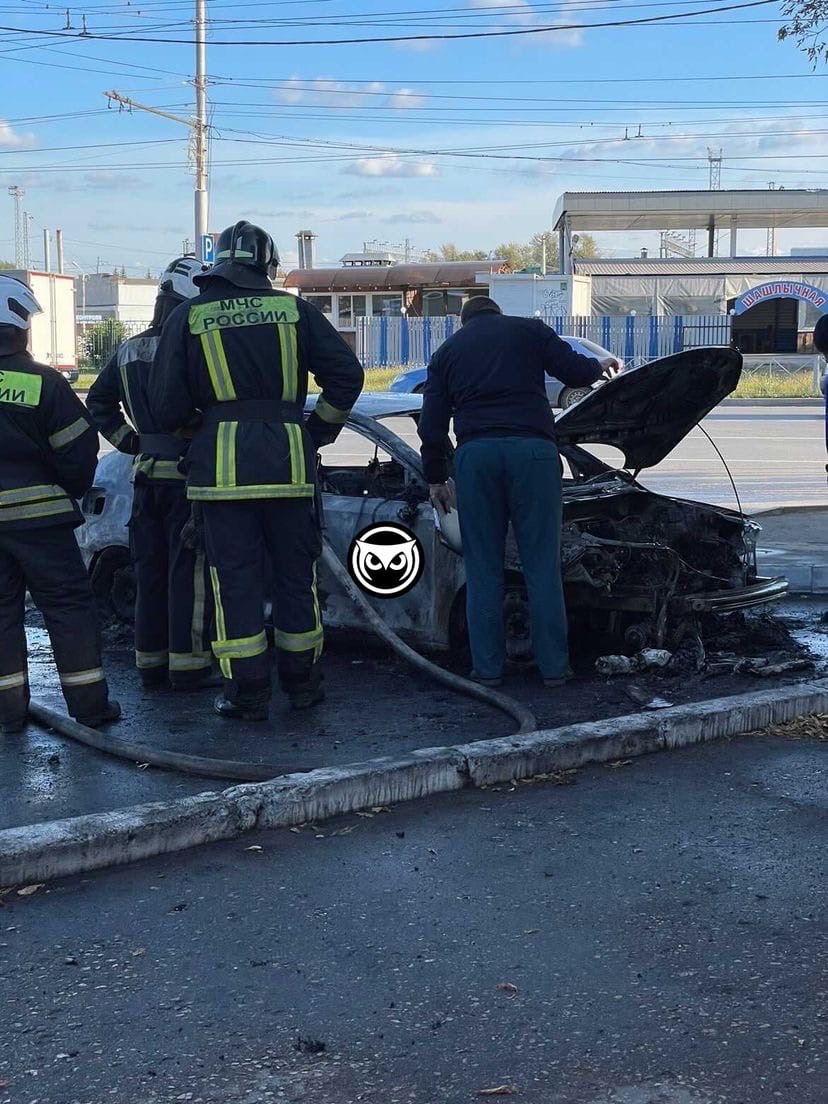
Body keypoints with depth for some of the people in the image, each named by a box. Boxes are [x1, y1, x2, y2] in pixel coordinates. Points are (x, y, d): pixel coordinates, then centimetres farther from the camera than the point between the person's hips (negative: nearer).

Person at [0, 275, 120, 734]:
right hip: (37, 514, -3)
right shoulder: (43, 382, -9)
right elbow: (79, 454, -7)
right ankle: (89, 704, 7)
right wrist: (67, 495, 11)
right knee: (68, 606, 4)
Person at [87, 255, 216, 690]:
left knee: (150, 572, 13)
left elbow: (98, 402, 20)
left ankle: (150, 663, 20)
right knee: (190, 573, -2)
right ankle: (188, 666, 0)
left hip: (146, 473, 7)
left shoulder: (129, 351, 12)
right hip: (187, 473, -7)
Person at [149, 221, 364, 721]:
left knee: (236, 578, 5)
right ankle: (302, 681, 21)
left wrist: (183, 432, 24)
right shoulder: (293, 309, 6)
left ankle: (248, 693, 6)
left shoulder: (188, 317, 5)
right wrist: (319, 431, 13)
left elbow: (167, 406, 4)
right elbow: (347, 373, 3)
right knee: (296, 574, 12)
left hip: (221, 463, -1)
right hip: (288, 460, 1)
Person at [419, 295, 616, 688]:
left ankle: (487, 667, 9)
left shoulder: (446, 351, 22)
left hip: (475, 453, 1)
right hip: (532, 449, -1)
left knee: (483, 568, 8)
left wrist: (436, 478, 24)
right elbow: (573, 371, 9)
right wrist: (600, 366, 30)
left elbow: (432, 424, 17)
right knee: (542, 564, 4)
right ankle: (553, 666, 7)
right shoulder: (529, 330, 16)